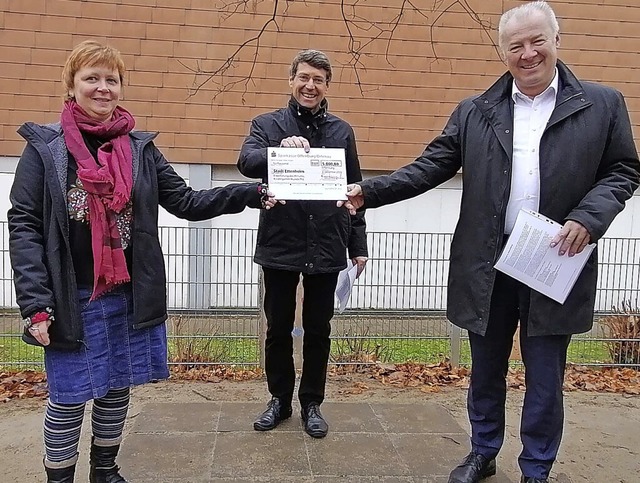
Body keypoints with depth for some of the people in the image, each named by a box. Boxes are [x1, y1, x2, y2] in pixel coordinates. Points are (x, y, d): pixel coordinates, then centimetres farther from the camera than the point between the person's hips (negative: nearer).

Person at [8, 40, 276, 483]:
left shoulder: (140, 148, 5)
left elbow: (186, 202, 2)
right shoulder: (44, 147, -4)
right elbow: (24, 226, -8)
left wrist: (252, 194, -10)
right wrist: (35, 303, -16)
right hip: (73, 299, -3)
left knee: (117, 389, 16)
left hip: (130, 296, 4)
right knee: (69, 397, 6)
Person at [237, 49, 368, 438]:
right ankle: (280, 399, 30)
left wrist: (358, 245, 7)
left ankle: (312, 403, 28)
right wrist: (280, 149, -36)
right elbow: (247, 162, -16)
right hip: (280, 246, -1)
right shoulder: (268, 124, 3)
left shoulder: (342, 131, 9)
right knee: (279, 329, 11)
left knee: (318, 331, 12)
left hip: (327, 249, 1)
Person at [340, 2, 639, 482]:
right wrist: (370, 191, -12)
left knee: (545, 379, 11)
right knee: (486, 372, 16)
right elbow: (429, 168, 0)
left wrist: (588, 217, -14)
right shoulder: (474, 113, 4)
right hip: (489, 266, 2)